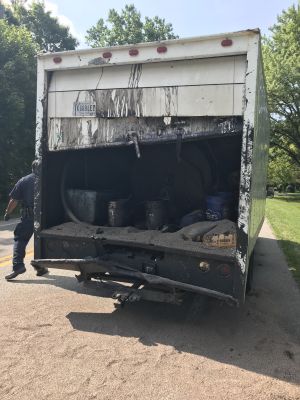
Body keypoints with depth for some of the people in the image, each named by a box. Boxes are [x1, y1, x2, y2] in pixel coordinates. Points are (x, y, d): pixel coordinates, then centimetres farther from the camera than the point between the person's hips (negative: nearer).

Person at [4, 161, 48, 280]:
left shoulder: (23, 181, 2)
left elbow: (14, 200, 0)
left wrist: (7, 213, 12)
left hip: (28, 217, -1)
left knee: (20, 239, 7)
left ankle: (18, 265, -8)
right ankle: (40, 267, 19)